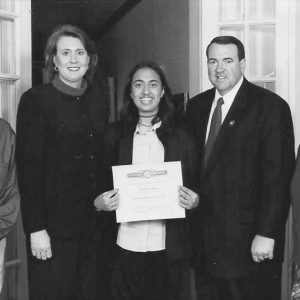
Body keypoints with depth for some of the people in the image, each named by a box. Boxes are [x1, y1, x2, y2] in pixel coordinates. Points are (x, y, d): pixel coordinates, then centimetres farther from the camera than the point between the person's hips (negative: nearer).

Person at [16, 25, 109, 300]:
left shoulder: (98, 95, 8)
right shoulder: (35, 99, -8)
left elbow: (102, 154, 11)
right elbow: (28, 168, -10)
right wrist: (35, 228, -13)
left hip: (95, 219, 5)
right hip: (55, 223, -4)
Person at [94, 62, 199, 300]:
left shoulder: (181, 138, 4)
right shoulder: (115, 135, 4)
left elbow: (193, 187, 9)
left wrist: (194, 202, -11)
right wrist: (99, 203, -10)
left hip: (169, 247, 0)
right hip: (126, 245, 0)